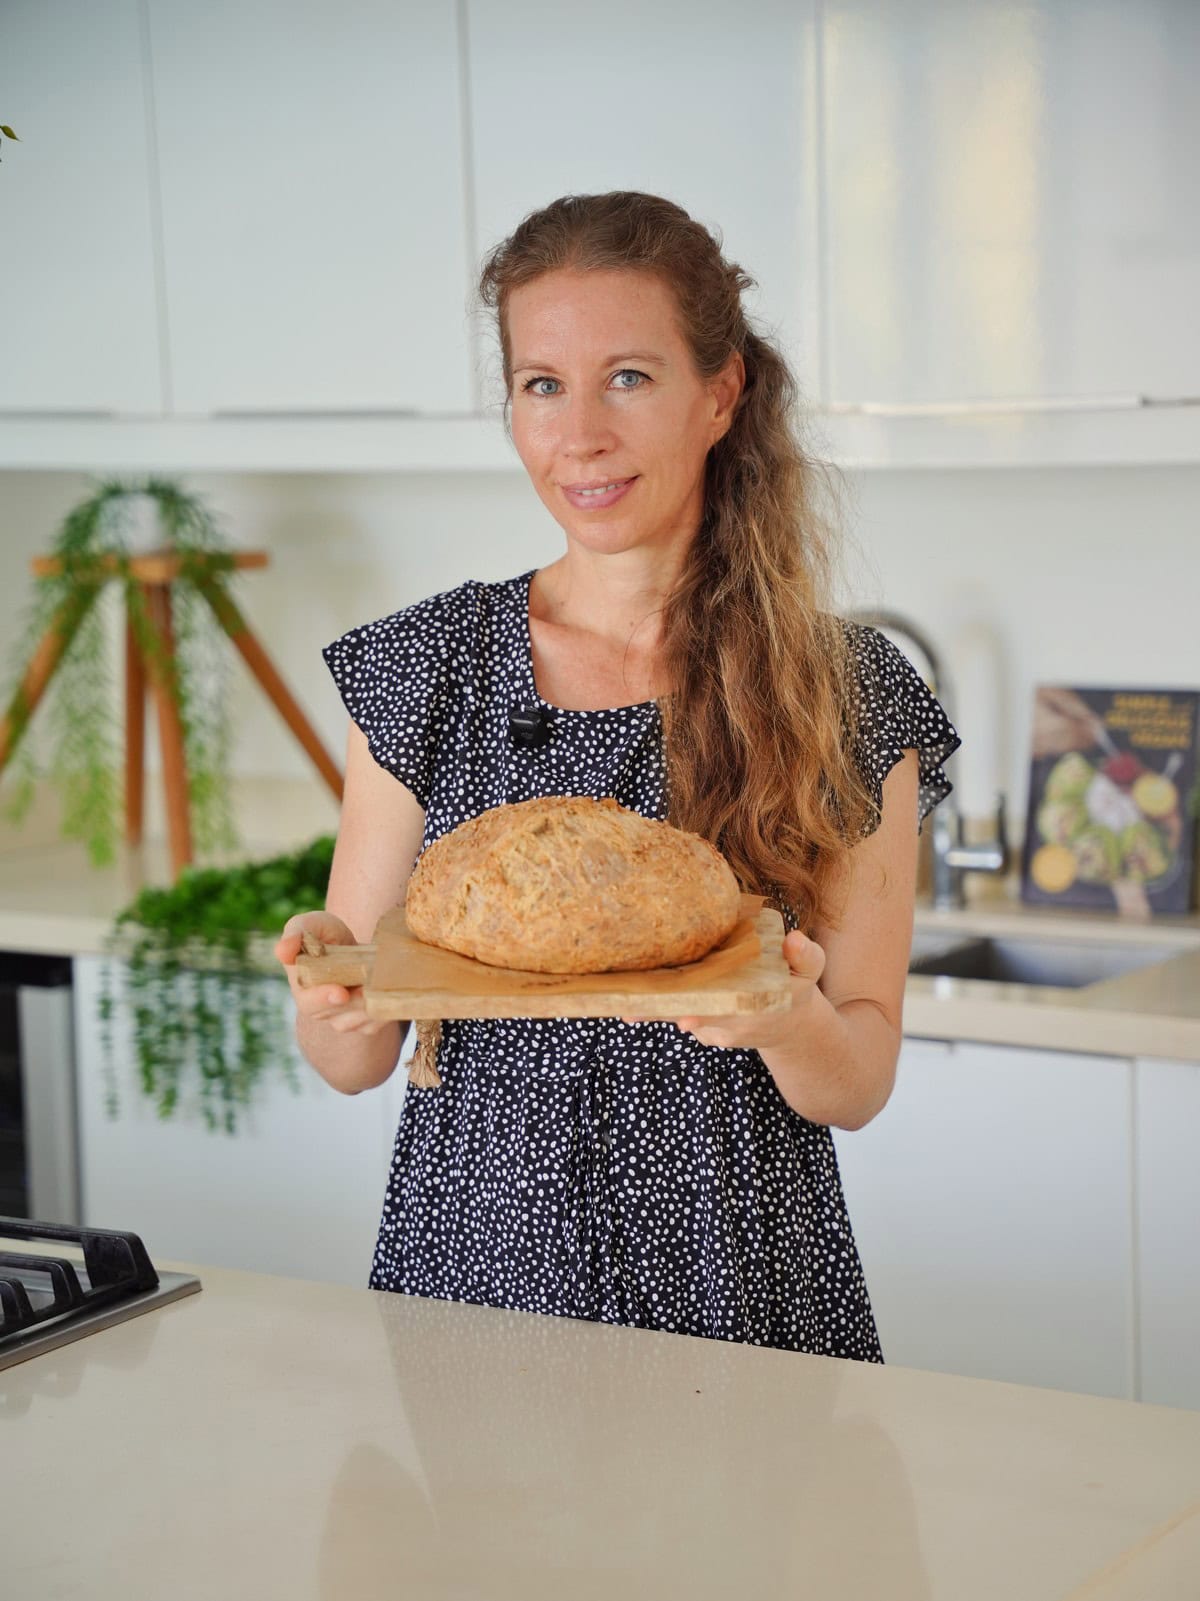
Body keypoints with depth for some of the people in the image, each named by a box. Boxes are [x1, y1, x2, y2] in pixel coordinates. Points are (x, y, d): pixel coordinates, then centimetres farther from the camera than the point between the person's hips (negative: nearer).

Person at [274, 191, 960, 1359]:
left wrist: (787, 1019, -23)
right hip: (470, 1267, 1)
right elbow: (353, 1060, 1)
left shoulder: (851, 698, -5)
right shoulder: (424, 670, -2)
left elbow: (858, 1087, -2)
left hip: (741, 1302, -1)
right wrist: (325, 985, -21)